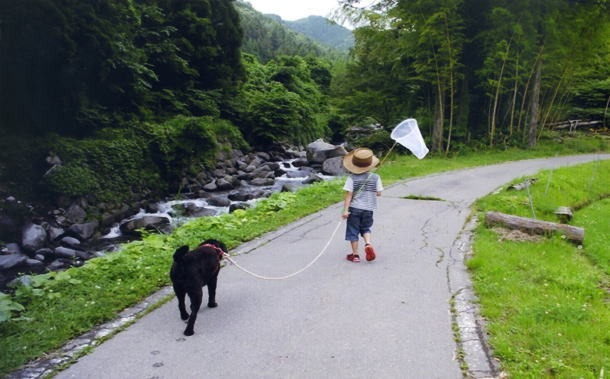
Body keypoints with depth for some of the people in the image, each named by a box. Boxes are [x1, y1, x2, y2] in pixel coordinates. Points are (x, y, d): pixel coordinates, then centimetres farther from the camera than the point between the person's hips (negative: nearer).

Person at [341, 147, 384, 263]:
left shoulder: (352, 178, -11)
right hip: (368, 208, 3)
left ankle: (355, 255, 14)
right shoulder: (375, 177, -4)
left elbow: (348, 195, -13)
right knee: (365, 228, 22)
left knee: (353, 231, 9)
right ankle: (368, 244, -5)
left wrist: (345, 210, -12)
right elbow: (378, 193, 0)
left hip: (354, 208, -2)